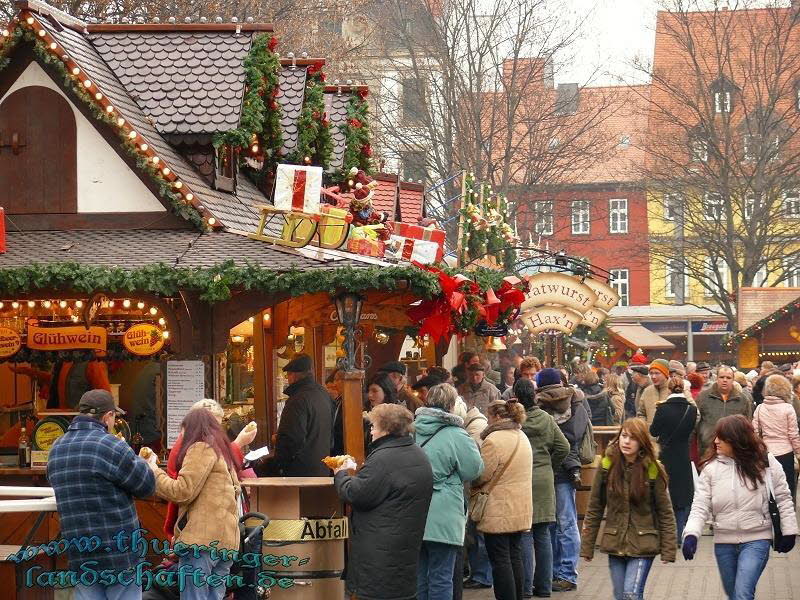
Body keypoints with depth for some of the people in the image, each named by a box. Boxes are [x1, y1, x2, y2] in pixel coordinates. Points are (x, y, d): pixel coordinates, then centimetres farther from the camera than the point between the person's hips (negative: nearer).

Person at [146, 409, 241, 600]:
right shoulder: (223, 451, 24)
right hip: (226, 540, 9)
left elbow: (182, 492, -9)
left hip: (202, 539, -9)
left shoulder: (201, 448, -2)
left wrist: (153, 470, 5)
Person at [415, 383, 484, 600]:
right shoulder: (457, 436, -12)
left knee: (418, 576, 13)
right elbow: (474, 469, -3)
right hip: (442, 519, -4)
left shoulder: (410, 430, 1)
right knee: (441, 578, 2)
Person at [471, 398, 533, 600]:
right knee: (515, 556, 15)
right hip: (521, 509, 8)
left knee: (500, 560, -3)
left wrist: (473, 487, 5)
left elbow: (481, 475, -16)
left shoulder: (494, 440, -18)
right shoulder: (522, 437, 11)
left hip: (499, 511, -8)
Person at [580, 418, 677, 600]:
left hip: (643, 545, -3)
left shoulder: (653, 470, -7)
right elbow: (594, 509, 3)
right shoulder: (607, 466, -1)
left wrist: (668, 551, -7)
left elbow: (665, 513, -3)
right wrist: (587, 547, 2)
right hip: (615, 544, 3)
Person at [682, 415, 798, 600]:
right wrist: (691, 533, -21)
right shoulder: (711, 467, -5)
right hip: (724, 542, 3)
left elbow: (783, 498, 3)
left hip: (756, 539, -3)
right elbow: (701, 505, -7)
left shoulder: (765, 462, -7)